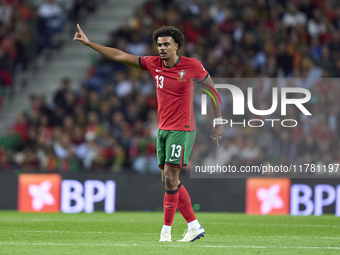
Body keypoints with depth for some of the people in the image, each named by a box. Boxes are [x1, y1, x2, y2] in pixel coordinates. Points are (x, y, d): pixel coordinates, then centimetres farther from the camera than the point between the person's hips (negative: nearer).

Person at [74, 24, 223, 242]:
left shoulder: (192, 66, -8)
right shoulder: (154, 64, 4)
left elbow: (212, 89, 3)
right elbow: (119, 56, 6)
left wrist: (219, 122, 1)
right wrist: (88, 43, 4)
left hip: (182, 130, -6)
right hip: (163, 129, 6)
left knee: (170, 178, -11)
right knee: (169, 181, 6)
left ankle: (166, 229, -3)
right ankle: (194, 226, 14)